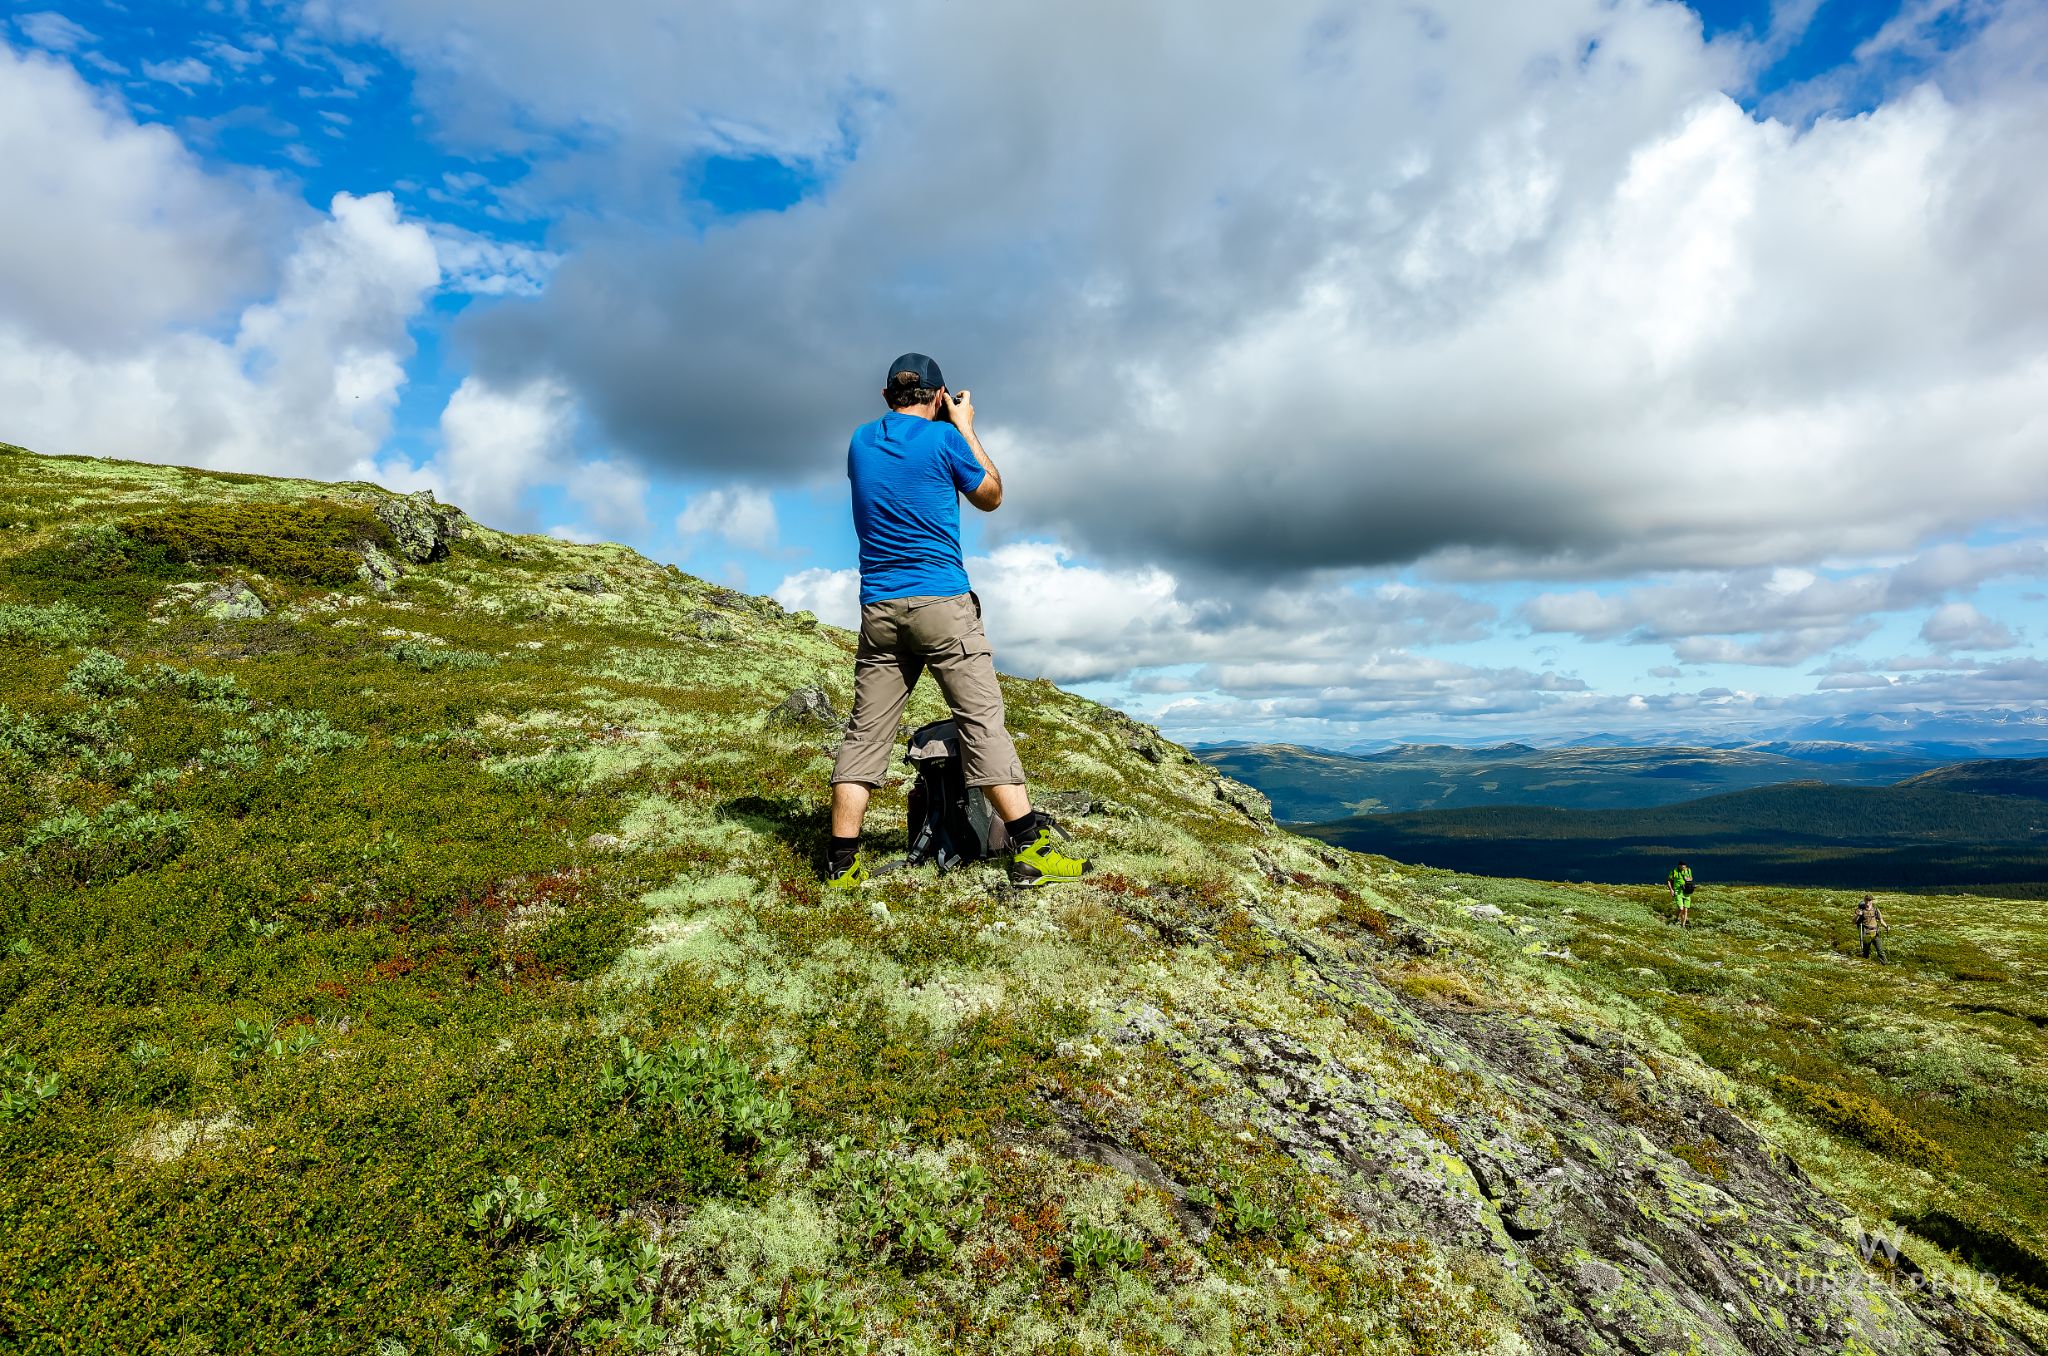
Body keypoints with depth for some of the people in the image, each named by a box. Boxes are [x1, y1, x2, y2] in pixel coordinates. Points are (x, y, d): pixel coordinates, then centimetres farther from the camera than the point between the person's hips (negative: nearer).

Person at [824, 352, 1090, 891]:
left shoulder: (861, 441, 12)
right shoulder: (944, 438, -2)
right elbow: (991, 498, 11)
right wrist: (965, 427, 18)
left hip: (878, 606, 5)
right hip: (942, 603, -4)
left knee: (866, 731, 5)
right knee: (982, 721, -4)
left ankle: (841, 863, 6)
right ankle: (1031, 849, -3)